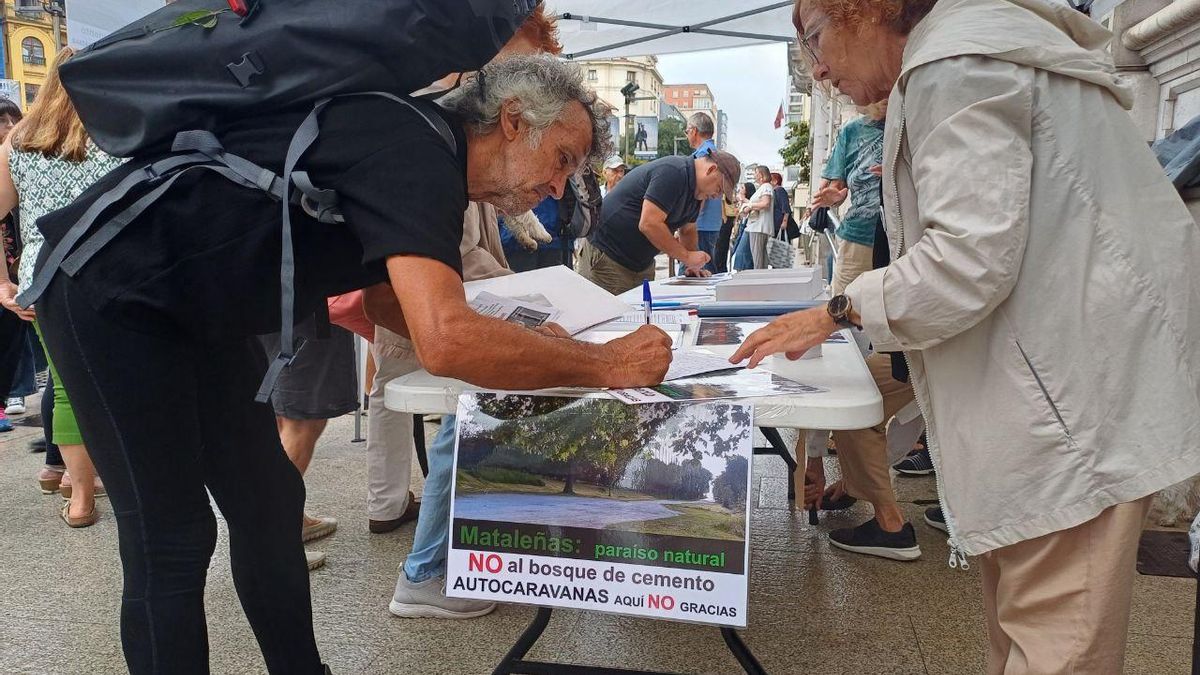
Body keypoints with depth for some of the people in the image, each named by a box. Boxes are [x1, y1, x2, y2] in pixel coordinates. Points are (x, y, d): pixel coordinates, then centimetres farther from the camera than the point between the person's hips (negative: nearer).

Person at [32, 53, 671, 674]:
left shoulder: (429, 162, 4)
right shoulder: (416, 150, -26)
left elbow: (384, 298, 16)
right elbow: (444, 342, -39)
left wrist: (531, 344, 5)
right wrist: (603, 364, -25)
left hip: (193, 311, 9)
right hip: (109, 291, -9)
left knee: (269, 504, 10)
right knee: (171, 541, -6)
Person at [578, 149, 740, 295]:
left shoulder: (696, 192, 11)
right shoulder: (672, 173, -21)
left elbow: (687, 230, 22)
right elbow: (649, 224, -28)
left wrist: (693, 264, 4)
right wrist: (687, 256, -20)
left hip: (642, 264, 10)